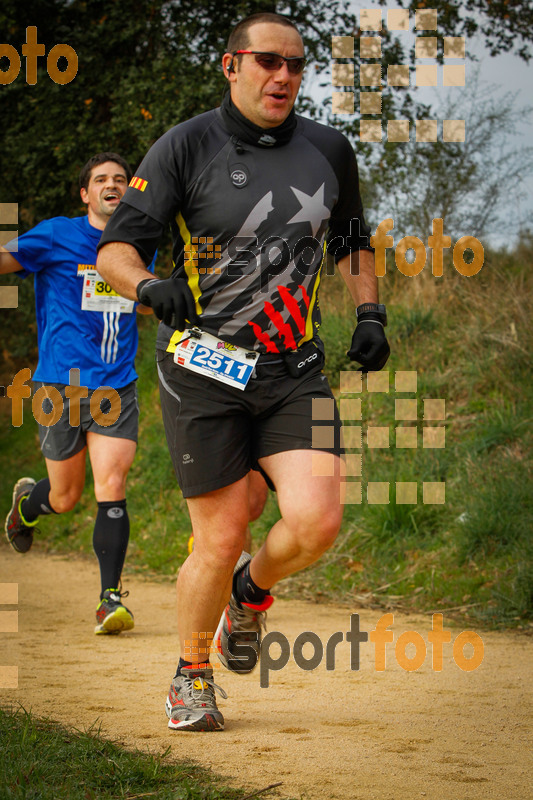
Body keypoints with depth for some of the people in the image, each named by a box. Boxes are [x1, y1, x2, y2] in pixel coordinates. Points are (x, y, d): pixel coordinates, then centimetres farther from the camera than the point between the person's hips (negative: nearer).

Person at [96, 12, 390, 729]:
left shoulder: (328, 150, 9)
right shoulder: (188, 146, -4)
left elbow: (353, 240, 26)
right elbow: (116, 247, -8)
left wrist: (370, 313, 11)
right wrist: (150, 286, -29)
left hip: (296, 372, 3)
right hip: (205, 369, -3)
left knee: (316, 521, -16)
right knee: (220, 541, -4)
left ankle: (251, 591, 19)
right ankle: (192, 675, 23)